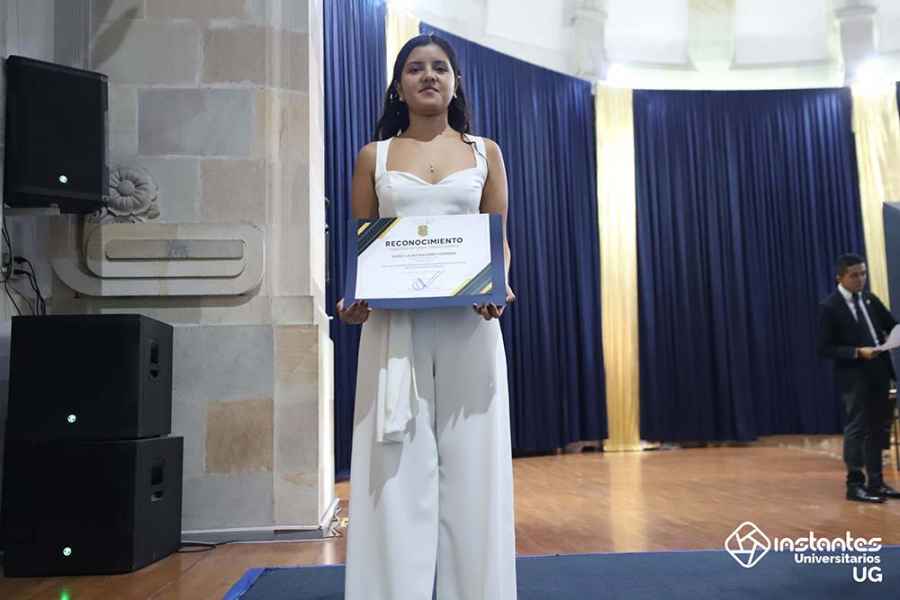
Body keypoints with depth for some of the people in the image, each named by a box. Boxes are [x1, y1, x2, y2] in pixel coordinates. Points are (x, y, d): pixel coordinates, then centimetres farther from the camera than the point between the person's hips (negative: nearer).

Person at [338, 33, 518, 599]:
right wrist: (352, 298, -11)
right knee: (398, 467, 0)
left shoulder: (485, 153, 12)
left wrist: (498, 287, -12)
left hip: (469, 323, 1)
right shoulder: (374, 157, 12)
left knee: (470, 463, 3)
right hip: (394, 323, 0)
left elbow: (500, 240, 9)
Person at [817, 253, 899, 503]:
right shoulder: (829, 306, -10)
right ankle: (855, 484, 11)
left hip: (878, 373, 7)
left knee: (879, 428, 12)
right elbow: (825, 348, -11)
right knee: (857, 430, 1)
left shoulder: (870, 299, 9)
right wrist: (857, 352, -21)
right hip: (854, 377, -6)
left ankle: (876, 482, 23)